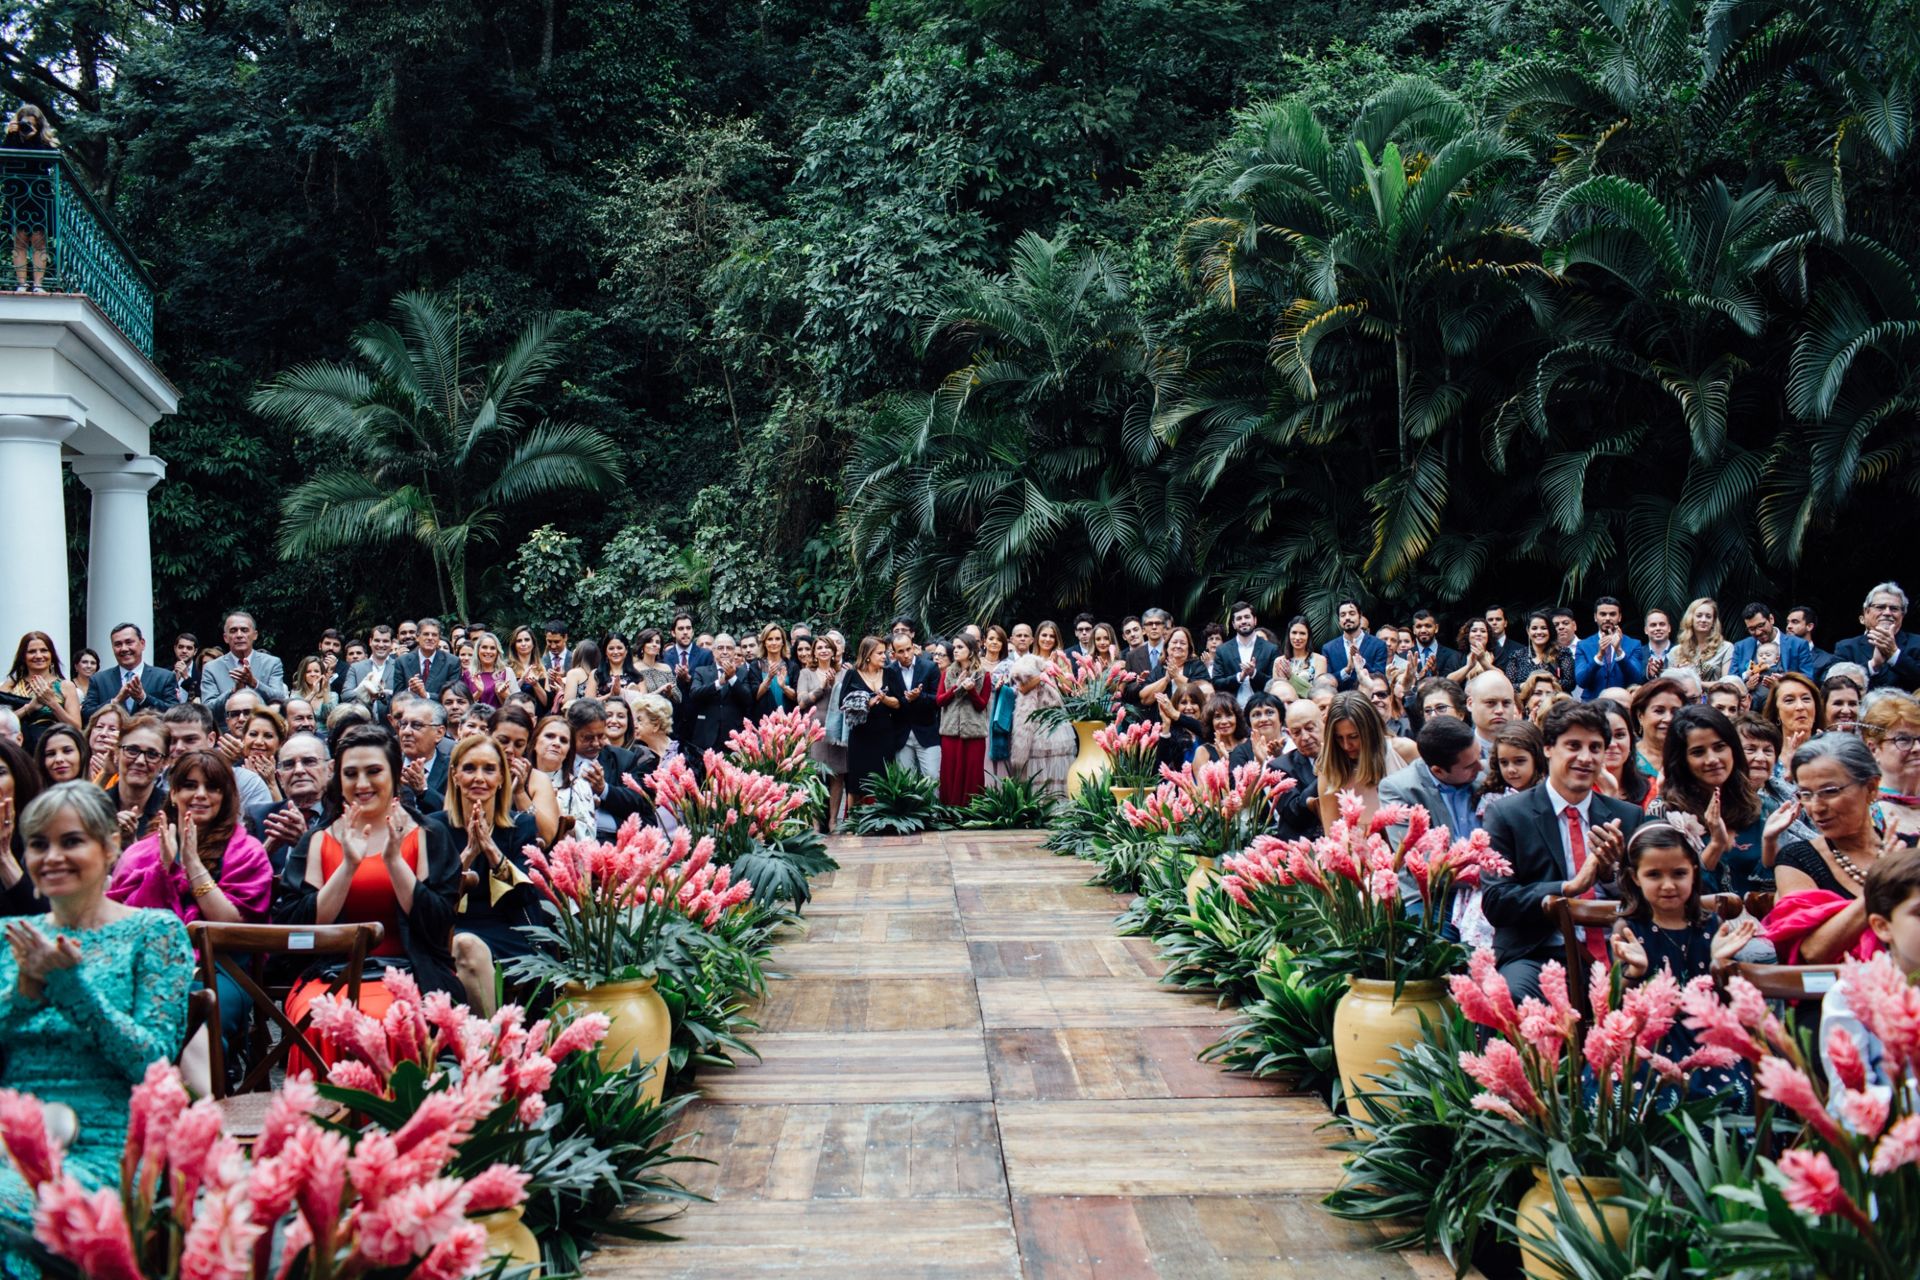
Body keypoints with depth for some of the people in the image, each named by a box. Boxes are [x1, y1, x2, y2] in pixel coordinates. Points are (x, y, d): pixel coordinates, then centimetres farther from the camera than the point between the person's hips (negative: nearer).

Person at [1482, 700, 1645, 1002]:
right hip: (1537, 957, -3)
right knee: (1512, 996, -37)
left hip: (1612, 956, 4)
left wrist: (1616, 869, -8)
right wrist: (1569, 888, -15)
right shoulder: (1505, 814, 4)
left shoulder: (1627, 817, 15)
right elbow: (1494, 903, -4)